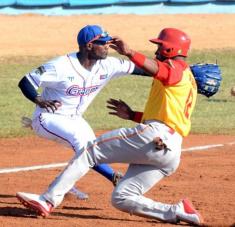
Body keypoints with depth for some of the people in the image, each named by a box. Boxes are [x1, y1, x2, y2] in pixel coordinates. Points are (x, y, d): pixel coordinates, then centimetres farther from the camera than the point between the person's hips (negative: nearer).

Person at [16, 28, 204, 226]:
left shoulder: (177, 68, 2)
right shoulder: (187, 79, 32)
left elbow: (157, 70, -24)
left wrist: (130, 53, -39)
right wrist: (132, 115, 30)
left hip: (154, 136, -9)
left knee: (92, 151, -4)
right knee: (121, 198, 8)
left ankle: (49, 200, -12)